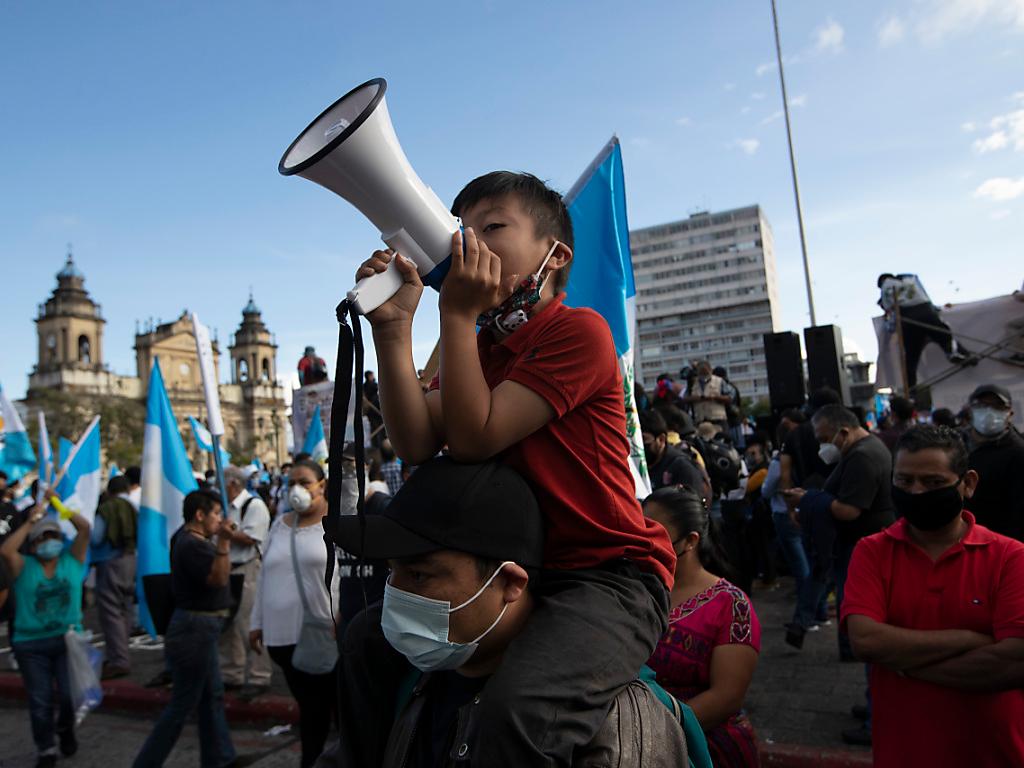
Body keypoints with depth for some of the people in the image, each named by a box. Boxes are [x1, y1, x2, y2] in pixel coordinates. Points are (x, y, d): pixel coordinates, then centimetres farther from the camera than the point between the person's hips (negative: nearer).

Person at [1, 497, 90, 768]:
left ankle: (65, 728, 27)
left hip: (68, 639, 0)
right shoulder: (23, 567, 1)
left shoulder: (72, 560, 3)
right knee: (40, 702, 7)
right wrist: (30, 522, -16)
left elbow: (84, 527, -9)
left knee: (70, 694, -5)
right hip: (31, 645, 0)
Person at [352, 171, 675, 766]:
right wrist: (393, 326, -13)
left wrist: (458, 313, -18)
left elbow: (474, 439, -20)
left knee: (517, 707, -34)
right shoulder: (478, 346, 12)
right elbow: (418, 444, -6)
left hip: (611, 577, -8)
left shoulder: (577, 330, -13)